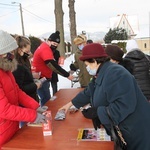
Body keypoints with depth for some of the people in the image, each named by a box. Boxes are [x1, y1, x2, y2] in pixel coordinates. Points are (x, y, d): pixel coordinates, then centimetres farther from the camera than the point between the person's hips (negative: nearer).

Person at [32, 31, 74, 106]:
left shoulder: (44, 47, 12)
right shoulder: (45, 49, -21)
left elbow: (52, 63, 12)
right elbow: (53, 65, -27)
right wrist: (67, 75, -24)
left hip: (43, 78, 11)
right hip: (41, 78, -11)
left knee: (46, 98, 17)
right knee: (46, 99, -7)